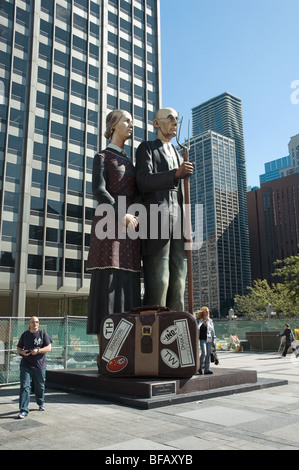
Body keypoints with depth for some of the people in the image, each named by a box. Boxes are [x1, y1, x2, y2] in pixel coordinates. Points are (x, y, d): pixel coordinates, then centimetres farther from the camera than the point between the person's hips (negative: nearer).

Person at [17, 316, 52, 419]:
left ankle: (41, 403, 38)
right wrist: (22, 352, -10)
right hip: (26, 365, 1)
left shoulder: (43, 334, 0)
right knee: (24, 386, -8)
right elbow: (18, 348, 13)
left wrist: (38, 350, -19)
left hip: (39, 365, -1)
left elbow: (48, 348, -4)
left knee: (39, 386, 13)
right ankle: (23, 410, -3)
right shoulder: (25, 335, 7)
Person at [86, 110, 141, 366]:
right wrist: (123, 216, -18)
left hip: (129, 228, 7)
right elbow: (99, 190, -9)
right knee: (109, 285, -13)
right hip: (110, 224, -7)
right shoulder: (102, 157, 6)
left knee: (127, 287, 0)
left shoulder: (129, 162, 27)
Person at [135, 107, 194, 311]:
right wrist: (176, 173, -21)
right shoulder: (146, 148, 11)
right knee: (158, 281, -14)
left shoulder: (178, 155, 31)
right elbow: (143, 182, -7)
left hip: (177, 219, 6)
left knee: (177, 281, 0)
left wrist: (185, 226, 19)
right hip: (156, 217, -6)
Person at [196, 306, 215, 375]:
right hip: (202, 339, -4)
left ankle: (207, 369, 8)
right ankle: (200, 367, 7)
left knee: (208, 354, 2)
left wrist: (213, 339, 9)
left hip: (209, 339, 4)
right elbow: (197, 329, 0)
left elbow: (212, 330, 13)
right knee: (204, 353, -14)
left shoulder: (210, 320, 11)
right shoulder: (199, 321, 1)